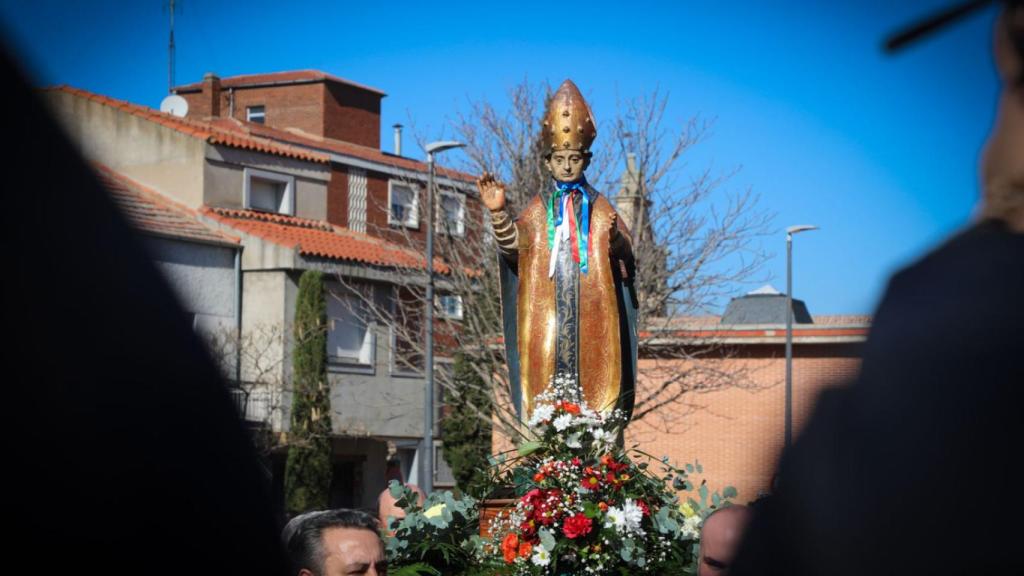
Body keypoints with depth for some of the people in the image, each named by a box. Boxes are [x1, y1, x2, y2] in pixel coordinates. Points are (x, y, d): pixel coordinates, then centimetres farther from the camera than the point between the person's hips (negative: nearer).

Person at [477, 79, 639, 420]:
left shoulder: (600, 208, 10)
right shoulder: (538, 209, 11)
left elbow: (627, 255, 0)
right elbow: (513, 244, -5)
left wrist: (616, 239, -23)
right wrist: (499, 213, -21)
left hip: (592, 315, 0)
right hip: (546, 314, 0)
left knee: (592, 370, -6)